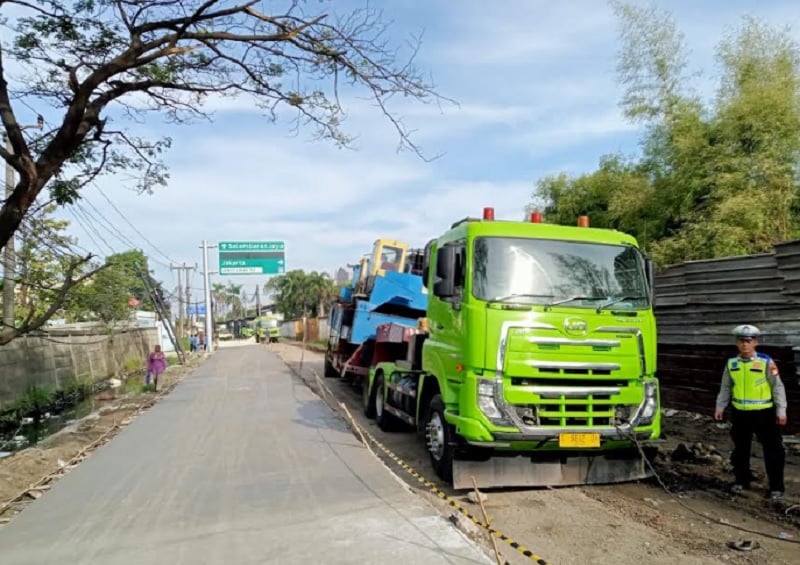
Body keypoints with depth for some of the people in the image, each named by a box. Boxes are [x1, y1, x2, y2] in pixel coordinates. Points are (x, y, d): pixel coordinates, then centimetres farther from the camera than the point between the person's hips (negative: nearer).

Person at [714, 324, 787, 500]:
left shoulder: (766, 362, -10)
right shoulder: (731, 364, 2)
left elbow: (777, 387, -5)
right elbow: (725, 388, 11)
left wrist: (781, 410, -7)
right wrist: (720, 407, 10)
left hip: (764, 413, -3)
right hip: (740, 414, 4)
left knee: (773, 451, 4)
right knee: (740, 449, 15)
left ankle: (776, 487, 18)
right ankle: (741, 480, 31)